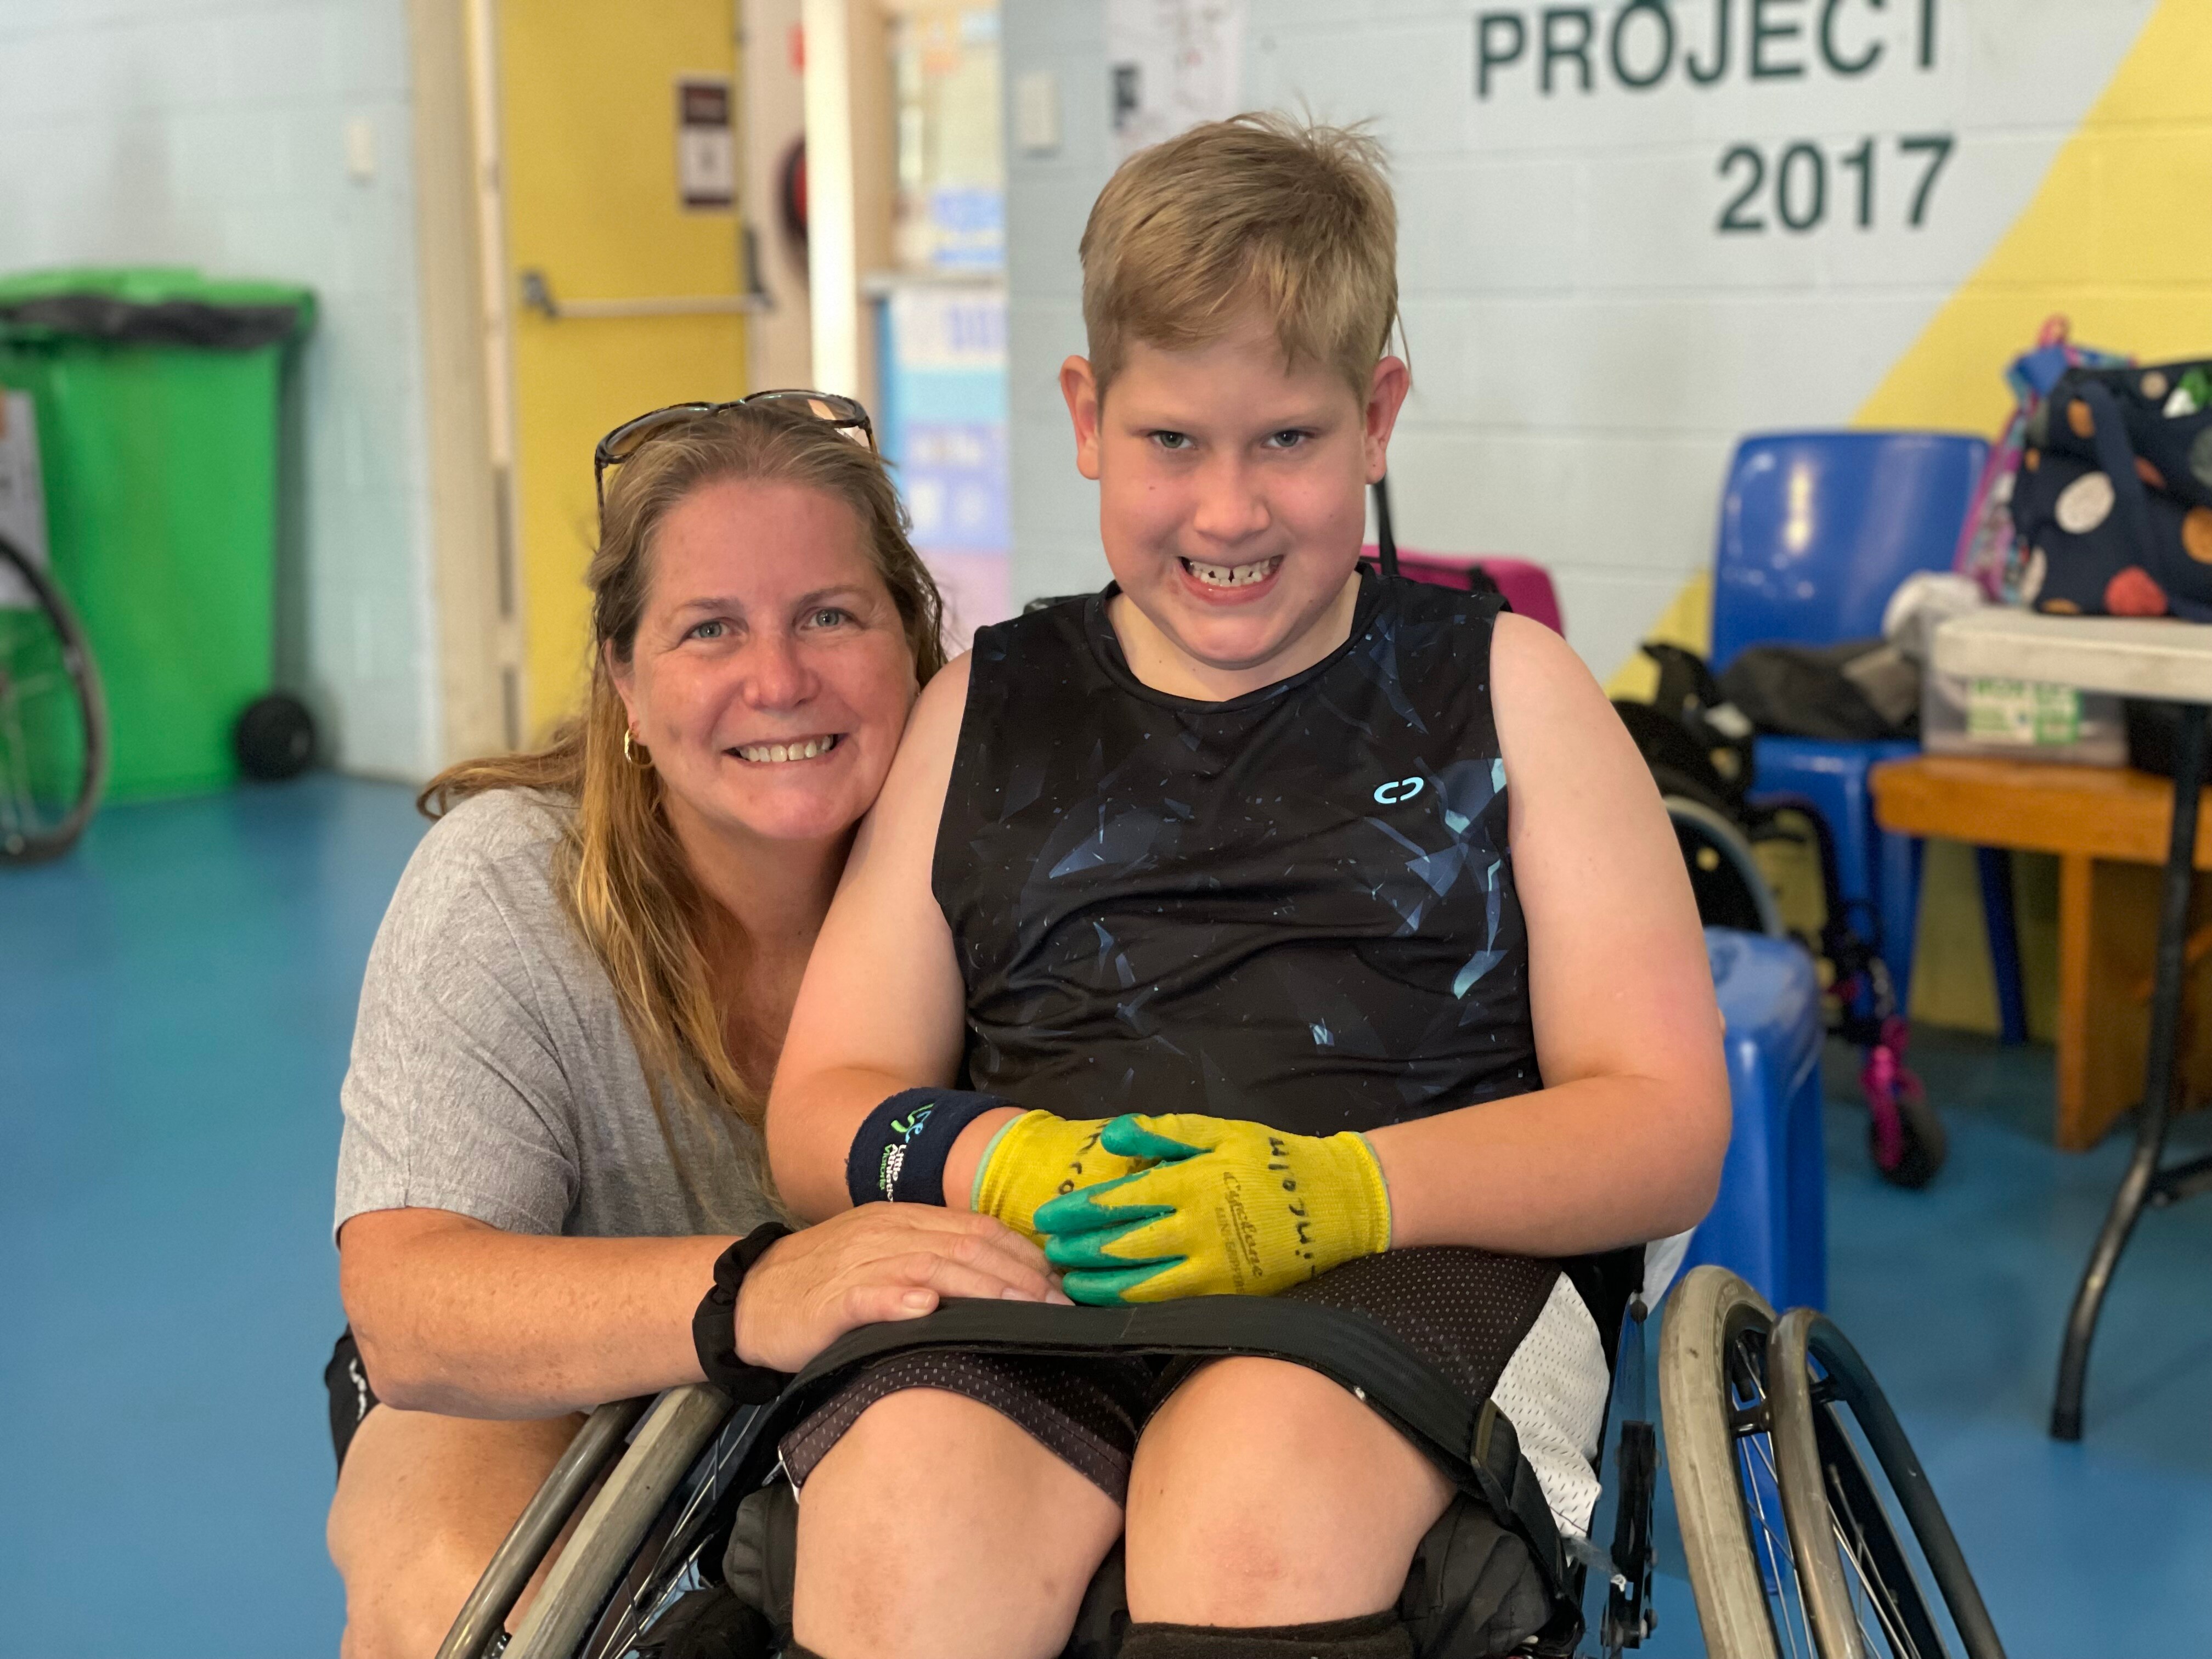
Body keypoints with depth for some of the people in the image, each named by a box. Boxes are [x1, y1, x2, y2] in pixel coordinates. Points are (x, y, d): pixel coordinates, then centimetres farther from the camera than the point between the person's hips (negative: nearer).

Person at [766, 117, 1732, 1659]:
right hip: (1024, 1296, 2)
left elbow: (1668, 1129, 5)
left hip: (1427, 1266, -1)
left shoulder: (1504, 687, 14)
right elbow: (823, 1110, 14)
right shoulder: (984, 711, 19)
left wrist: (1339, 1187, -14)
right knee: (907, 1493, -33)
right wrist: (1006, 1164, -10)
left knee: (1260, 1462, -35)